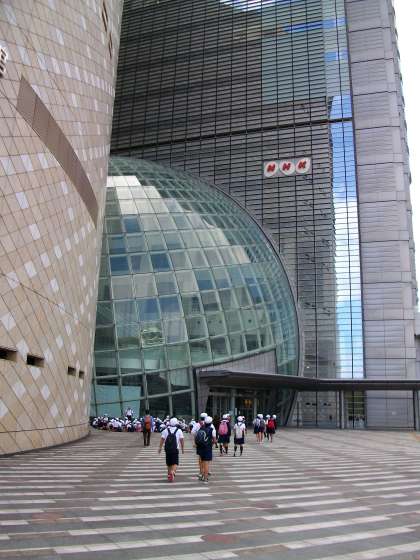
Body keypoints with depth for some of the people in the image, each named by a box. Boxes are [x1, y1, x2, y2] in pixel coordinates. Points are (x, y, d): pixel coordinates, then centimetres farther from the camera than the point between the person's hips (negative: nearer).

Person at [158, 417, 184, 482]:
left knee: (169, 463, 17)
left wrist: (160, 448, 4)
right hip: (175, 449, -2)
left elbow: (162, 439, -1)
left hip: (167, 449, 3)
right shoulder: (179, 430, -1)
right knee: (175, 463, -1)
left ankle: (169, 474, 26)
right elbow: (181, 440, -3)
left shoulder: (166, 430, 3)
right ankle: (172, 472, -27)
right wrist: (182, 448, 7)